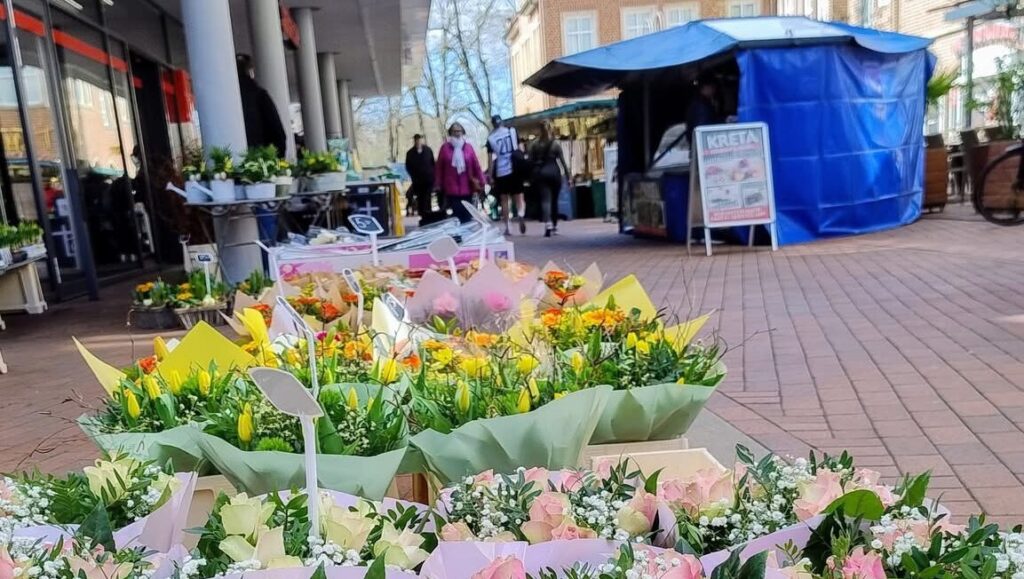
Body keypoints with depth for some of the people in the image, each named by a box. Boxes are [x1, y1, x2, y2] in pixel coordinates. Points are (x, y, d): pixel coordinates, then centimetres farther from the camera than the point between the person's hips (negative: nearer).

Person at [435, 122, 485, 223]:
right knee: (456, 214, -4)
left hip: (467, 188, 1)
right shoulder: (445, 148, 3)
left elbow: (476, 165, 5)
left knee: (467, 215, 5)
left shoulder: (468, 147, 4)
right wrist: (437, 185, 2)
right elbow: (439, 167, 4)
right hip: (452, 189, -1)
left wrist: (481, 182, 4)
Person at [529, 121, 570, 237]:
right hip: (554, 172, 0)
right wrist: (567, 176, 6)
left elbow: (531, 162, 3)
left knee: (545, 200, -6)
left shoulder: (535, 144, 4)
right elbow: (562, 161, 1)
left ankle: (548, 224, -27)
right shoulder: (556, 144, 1)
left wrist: (531, 178, 8)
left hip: (540, 173, 0)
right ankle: (554, 226, 21)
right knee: (554, 200, 12)